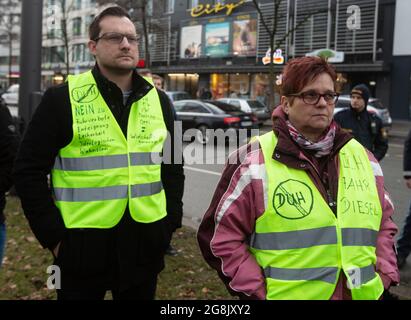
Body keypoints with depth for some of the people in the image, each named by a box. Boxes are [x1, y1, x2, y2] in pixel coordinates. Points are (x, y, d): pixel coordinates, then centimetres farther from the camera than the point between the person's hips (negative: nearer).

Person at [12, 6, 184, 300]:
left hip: (144, 248, 3)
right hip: (82, 247, -3)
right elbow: (30, 170, -5)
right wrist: (54, 236, -8)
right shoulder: (62, 99, -6)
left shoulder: (158, 100, 6)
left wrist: (170, 224, 6)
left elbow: (173, 167, 13)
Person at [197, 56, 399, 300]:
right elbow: (221, 237, -8)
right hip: (284, 295, -4)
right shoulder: (254, 162, -9)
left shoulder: (362, 157, 6)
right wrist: (259, 292, -13)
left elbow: (384, 224, 14)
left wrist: (383, 277, 2)